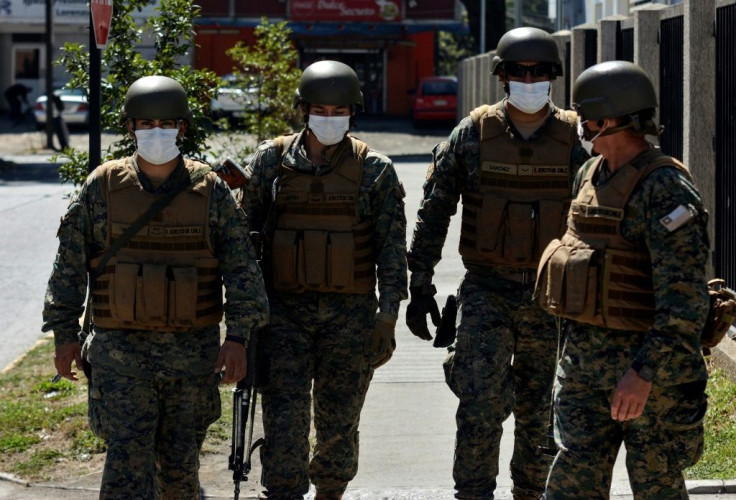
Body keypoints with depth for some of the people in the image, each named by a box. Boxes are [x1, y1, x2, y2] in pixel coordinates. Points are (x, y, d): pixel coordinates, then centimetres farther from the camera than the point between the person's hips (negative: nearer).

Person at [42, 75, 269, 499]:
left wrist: (238, 337, -11)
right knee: (128, 461, -9)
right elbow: (69, 266, 5)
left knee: (180, 462, 9)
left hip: (193, 351, 1)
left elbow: (242, 267, -2)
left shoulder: (210, 190, 1)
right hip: (121, 353, -1)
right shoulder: (101, 189, 0)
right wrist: (65, 335, 2)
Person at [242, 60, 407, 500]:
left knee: (339, 427, 8)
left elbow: (393, 246, 0)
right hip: (285, 311, 0)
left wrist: (388, 315, -8)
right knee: (285, 422, -9)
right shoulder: (272, 161, 4)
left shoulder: (375, 170, 1)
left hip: (351, 314, 0)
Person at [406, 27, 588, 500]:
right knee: (480, 404, -12)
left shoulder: (574, 140, 0)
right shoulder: (473, 134, -2)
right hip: (487, 291, -1)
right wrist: (420, 286, -2)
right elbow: (433, 212, 1)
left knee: (538, 412, 10)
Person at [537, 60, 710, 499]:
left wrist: (645, 372, -28)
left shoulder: (665, 188, -17)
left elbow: (685, 298, -23)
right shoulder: (592, 175, 11)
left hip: (649, 365, -8)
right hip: (584, 359, 8)